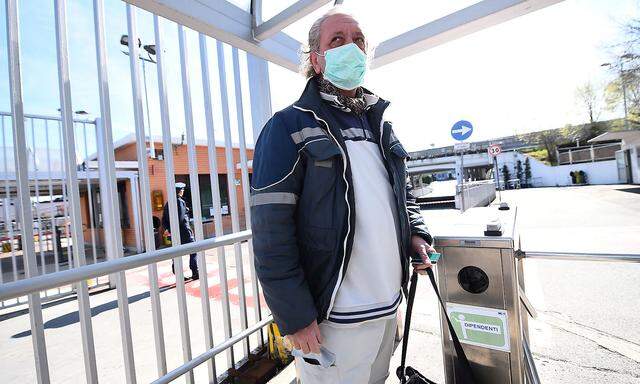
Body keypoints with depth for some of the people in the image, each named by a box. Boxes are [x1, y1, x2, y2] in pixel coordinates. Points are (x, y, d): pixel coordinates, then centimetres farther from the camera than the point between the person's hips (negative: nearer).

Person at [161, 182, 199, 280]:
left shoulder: (168, 203, 10)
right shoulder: (180, 202, -13)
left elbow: (164, 220, 10)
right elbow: (181, 219, -20)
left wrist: (168, 229, 2)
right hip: (184, 232, -7)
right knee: (193, 252, 4)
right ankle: (195, 273, 6)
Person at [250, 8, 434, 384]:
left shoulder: (380, 124, 10)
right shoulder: (289, 127, -11)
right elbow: (271, 232, -16)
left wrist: (416, 234, 2)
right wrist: (295, 317, -15)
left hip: (389, 305, 7)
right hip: (332, 315, -6)